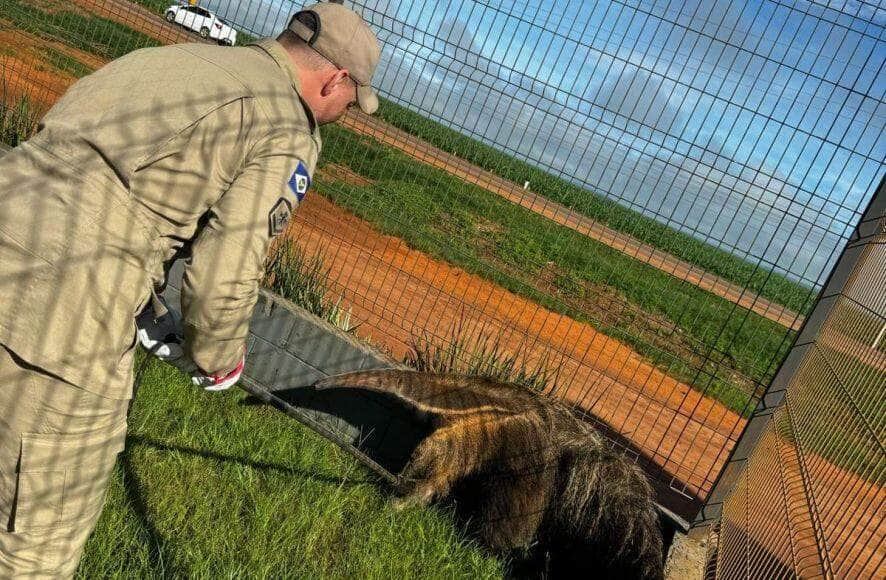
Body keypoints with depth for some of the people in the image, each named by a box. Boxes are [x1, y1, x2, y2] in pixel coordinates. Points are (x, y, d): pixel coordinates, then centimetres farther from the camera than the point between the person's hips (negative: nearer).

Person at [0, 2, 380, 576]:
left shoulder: (184, 55, 19)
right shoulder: (289, 136, -6)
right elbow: (223, 279, -11)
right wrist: (218, 360, 11)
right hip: (60, 312, -8)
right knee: (46, 533, 14)